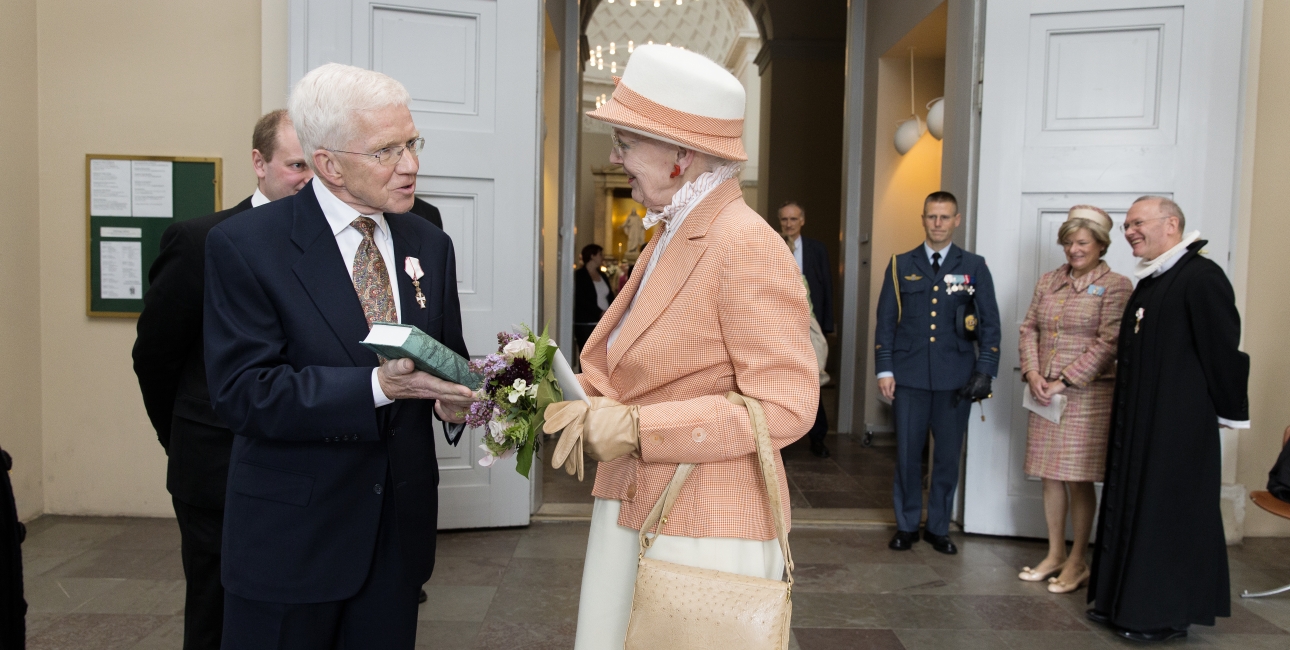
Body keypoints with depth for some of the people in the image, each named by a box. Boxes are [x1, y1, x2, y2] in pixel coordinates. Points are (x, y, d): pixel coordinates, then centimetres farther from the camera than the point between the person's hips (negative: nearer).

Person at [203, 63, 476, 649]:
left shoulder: (430, 245, 5)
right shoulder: (244, 246, -11)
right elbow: (242, 393, -18)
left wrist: (453, 394, -12)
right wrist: (377, 387, -29)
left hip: (400, 527, 5)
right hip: (291, 534, -4)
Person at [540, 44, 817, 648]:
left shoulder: (747, 247, -17)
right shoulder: (669, 237, 12)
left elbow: (784, 405, -20)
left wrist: (638, 428, -20)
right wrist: (593, 406, 2)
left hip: (702, 532, -8)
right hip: (631, 512, 8)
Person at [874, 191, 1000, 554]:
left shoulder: (974, 267, 6)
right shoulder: (901, 266, 7)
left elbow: (990, 323, 4)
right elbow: (886, 321, 5)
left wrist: (986, 371, -4)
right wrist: (884, 370, -2)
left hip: (956, 378, 0)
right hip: (909, 376, 0)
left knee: (948, 456, 7)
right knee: (908, 454, 5)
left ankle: (939, 527, 22)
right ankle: (906, 525, 20)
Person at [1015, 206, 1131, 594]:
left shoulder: (1115, 286, -6)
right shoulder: (1048, 282, 11)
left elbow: (1108, 343, -12)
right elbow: (1029, 329, 9)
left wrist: (1065, 381, -15)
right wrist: (1033, 374, -6)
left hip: (1087, 394, -5)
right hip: (1044, 393, 5)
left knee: (1078, 479, 1)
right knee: (1050, 477, 10)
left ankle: (1078, 563, 13)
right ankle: (1055, 555, 23)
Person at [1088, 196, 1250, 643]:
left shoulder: (1201, 277, -15)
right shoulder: (1150, 281, 14)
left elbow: (1223, 350, -16)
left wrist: (1230, 413, -12)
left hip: (1180, 426, -9)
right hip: (1137, 422, 9)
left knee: (1170, 514, 1)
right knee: (1131, 508, 14)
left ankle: (1168, 613, 14)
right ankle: (1125, 600, 25)